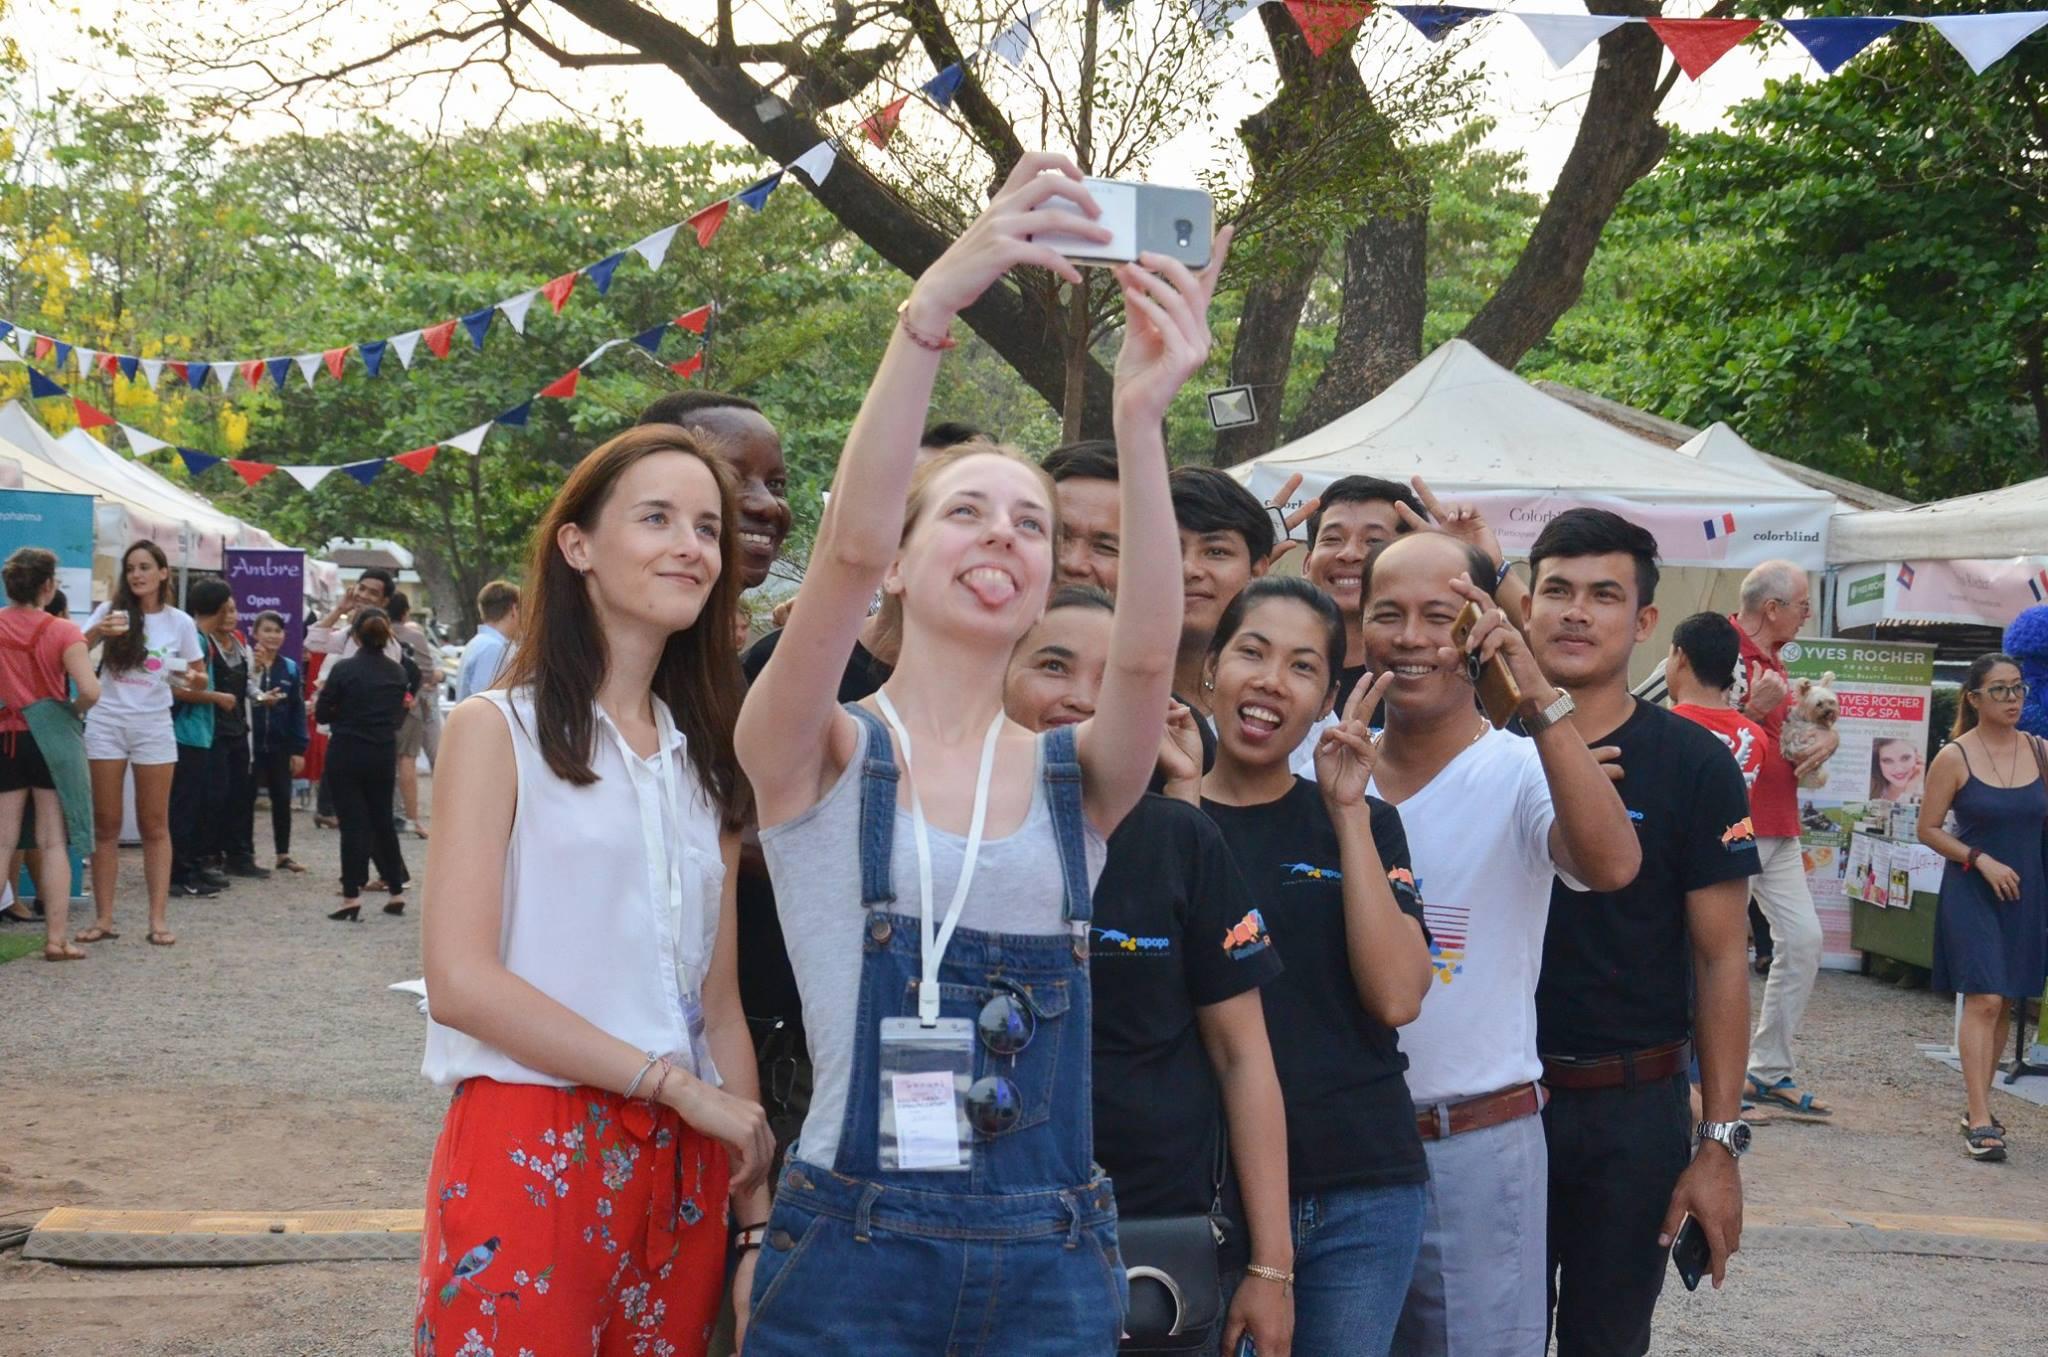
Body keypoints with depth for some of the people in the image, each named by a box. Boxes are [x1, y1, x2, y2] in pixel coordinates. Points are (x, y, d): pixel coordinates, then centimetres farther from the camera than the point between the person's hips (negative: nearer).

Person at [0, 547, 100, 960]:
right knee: (52, 842, 4)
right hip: (50, 738, -2)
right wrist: (74, 710, 0)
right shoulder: (62, 631, -11)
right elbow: (90, 690, -21)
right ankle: (56, 937, 4)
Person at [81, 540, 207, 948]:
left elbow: (200, 678, 9)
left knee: (155, 826, 3)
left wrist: (193, 679, -14)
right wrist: (95, 633, -29)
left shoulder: (180, 622, 2)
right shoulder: (110, 611, 0)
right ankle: (103, 917, 5)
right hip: (107, 723, 0)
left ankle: (159, 918, 3)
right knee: (106, 825, 2)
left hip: (153, 726, 0)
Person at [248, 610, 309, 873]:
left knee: (282, 799, 10)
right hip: (250, 742, -3)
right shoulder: (246, 664, -7)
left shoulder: (290, 669, 5)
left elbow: (298, 711, 4)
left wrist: (298, 749, 1)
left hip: (280, 745, 3)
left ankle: (284, 854, 20)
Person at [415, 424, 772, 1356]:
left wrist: (754, 1206, 6)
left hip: (682, 1172, 5)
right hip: (529, 1160, -5)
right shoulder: (497, 730, -3)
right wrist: (677, 1086, -14)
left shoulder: (704, 757, 14)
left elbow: (719, 1001, 13)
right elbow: (460, 980, -13)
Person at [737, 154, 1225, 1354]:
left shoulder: (1076, 774, 5)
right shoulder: (819, 754, -2)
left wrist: (1142, 419, -29)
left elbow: (1146, 653, -16)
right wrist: (933, 307, -30)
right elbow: (847, 553, -20)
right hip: (850, 1255, -2)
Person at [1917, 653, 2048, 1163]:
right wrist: (1982, 860, -12)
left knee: (2002, 1004, 11)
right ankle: (1980, 1121, -15)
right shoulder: (1953, 759, -6)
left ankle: (1976, 1106, 24)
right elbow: (1928, 829, -3)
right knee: (1983, 1000, -13)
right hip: (1971, 891, -4)